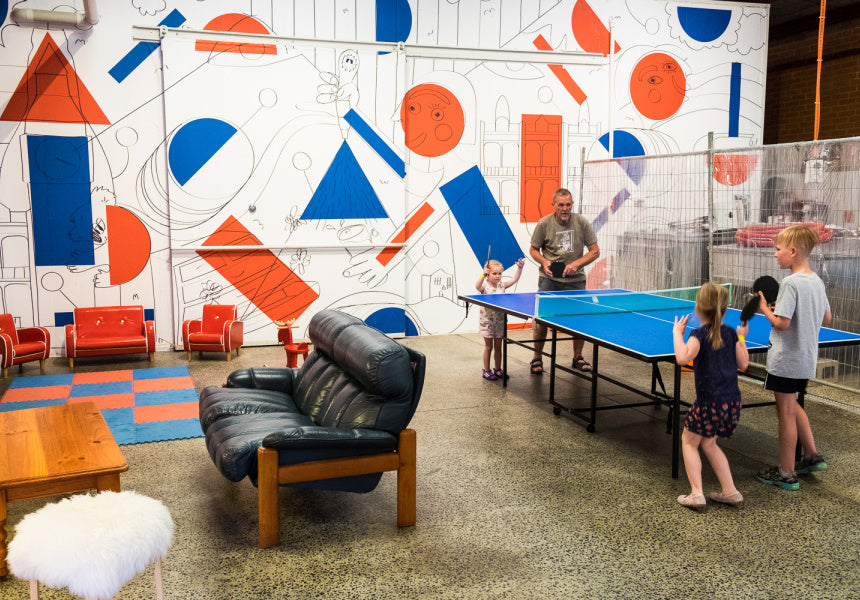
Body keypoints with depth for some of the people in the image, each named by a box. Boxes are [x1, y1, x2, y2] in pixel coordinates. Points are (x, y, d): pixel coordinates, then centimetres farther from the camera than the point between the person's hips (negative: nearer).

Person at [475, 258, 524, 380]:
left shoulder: (502, 284, 2)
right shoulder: (485, 285, -10)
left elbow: (514, 279, -7)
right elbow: (478, 287, -32)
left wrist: (519, 269, -21)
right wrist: (483, 276, -46)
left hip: (500, 320, 4)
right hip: (487, 321, -4)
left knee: (498, 346, 12)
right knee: (488, 346, 4)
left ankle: (498, 369, 24)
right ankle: (486, 371, 15)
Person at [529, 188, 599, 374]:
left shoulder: (581, 222, -4)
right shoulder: (544, 223, -6)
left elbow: (595, 251, 1)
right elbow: (533, 249, 6)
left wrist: (577, 263, -14)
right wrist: (544, 262, -14)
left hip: (575, 279, 1)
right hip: (549, 279, -1)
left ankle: (578, 357, 21)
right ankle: (537, 357, 12)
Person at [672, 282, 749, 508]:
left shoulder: (699, 334, -12)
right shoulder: (730, 333, 6)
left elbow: (683, 357, -29)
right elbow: (743, 364, 12)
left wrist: (677, 333, -16)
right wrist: (741, 338, 23)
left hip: (710, 402, -7)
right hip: (732, 401, 7)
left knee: (688, 441, 11)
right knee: (708, 443, 22)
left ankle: (696, 493, 2)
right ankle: (730, 491, 21)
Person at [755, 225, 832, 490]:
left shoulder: (791, 283, -21)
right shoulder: (817, 281, 5)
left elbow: (782, 323, -24)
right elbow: (826, 318, 14)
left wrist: (765, 309, -9)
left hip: (786, 360, -9)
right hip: (806, 358, 9)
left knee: (785, 412, 2)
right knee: (791, 405, 26)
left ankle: (786, 474, 12)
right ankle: (812, 456, 30)